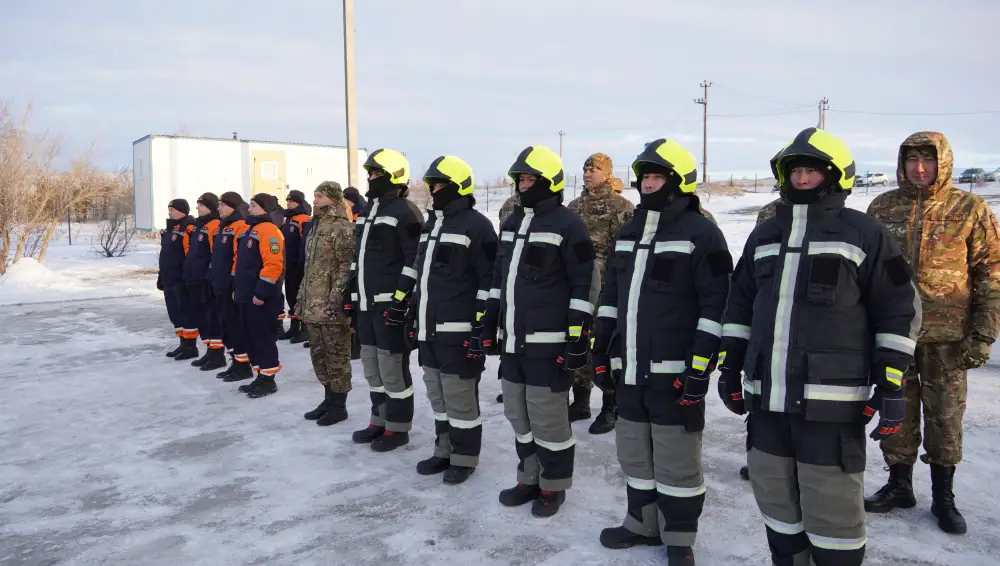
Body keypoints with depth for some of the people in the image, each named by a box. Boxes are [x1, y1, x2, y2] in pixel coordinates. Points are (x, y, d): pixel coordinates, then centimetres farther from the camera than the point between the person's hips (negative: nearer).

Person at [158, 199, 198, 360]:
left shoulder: (188, 229, -15)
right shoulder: (170, 229, 18)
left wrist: (186, 278, -23)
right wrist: (162, 276, 25)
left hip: (182, 281, -10)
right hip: (170, 280, 10)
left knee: (186, 313, -4)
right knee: (175, 312, 14)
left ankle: (191, 346, 4)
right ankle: (183, 343, 23)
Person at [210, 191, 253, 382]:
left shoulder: (240, 227, -15)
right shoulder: (224, 227, 17)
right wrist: (214, 279, 21)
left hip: (232, 287, -10)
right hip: (221, 286, 10)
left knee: (235, 326, -4)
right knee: (226, 325, 14)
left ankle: (243, 366, 5)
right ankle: (236, 363, 24)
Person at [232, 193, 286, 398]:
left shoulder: (269, 230, -15)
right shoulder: (251, 230, 18)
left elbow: (273, 265, -23)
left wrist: (261, 293, -22)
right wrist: (237, 287, 21)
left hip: (261, 297, -10)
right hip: (248, 295, 10)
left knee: (263, 336, -4)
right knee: (250, 336, 13)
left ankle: (268, 379, 5)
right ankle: (260, 376, 22)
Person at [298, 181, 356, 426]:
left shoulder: (341, 228, -12)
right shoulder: (315, 227, 17)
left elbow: (347, 267, -18)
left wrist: (336, 298, -22)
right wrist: (302, 296, 19)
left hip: (331, 306, -9)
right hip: (313, 305, 9)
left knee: (336, 355, 0)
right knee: (319, 353, 15)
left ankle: (339, 405, 11)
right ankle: (329, 398, 28)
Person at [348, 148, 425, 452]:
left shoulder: (404, 212, -11)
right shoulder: (367, 211, 17)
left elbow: (415, 259, -17)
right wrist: (352, 294, 19)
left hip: (391, 303, -9)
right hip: (367, 303, 9)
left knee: (392, 366, -2)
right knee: (372, 364, 15)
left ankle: (398, 428, 11)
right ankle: (380, 421, 29)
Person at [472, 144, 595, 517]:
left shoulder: (568, 225, -9)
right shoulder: (511, 223, 14)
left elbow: (584, 286, -12)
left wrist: (577, 337, -16)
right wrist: (488, 326, 16)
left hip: (549, 343, -8)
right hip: (514, 341, 8)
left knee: (547, 416, 1)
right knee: (518, 413, 15)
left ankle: (553, 486, 19)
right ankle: (530, 479, 31)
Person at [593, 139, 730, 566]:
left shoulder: (701, 233, -9)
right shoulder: (627, 233, 13)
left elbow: (716, 307, -14)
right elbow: (611, 297, 17)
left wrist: (700, 368, -17)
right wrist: (602, 352, 13)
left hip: (675, 372, -7)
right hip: (630, 369, 7)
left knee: (676, 459, 4)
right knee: (634, 452, 17)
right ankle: (643, 523, 34)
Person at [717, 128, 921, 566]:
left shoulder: (865, 233, -1)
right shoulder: (764, 235, 14)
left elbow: (899, 308, -2)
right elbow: (739, 306, 18)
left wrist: (890, 385, -6)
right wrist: (730, 367, 14)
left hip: (832, 403, -5)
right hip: (767, 398, 5)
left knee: (832, 509, 0)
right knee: (775, 500, 16)